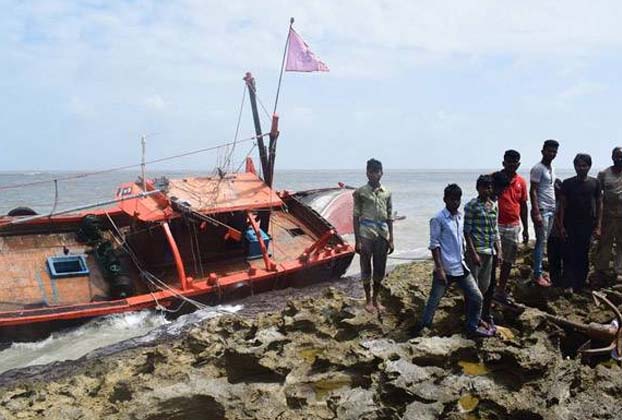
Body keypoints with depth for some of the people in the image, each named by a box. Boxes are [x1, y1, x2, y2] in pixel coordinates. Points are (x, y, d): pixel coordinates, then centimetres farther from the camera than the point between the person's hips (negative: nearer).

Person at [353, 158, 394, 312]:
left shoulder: (387, 193, 8)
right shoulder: (360, 192, -2)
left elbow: (389, 218, 12)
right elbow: (356, 217, -2)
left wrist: (391, 239, 8)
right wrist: (357, 240, -7)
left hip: (382, 235, 3)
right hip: (366, 234, -3)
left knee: (380, 269, 8)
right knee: (366, 268, 4)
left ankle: (375, 298, 23)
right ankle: (368, 299, 17)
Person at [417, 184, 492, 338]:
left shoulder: (460, 217, 9)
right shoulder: (438, 219, -12)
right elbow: (434, 244, -14)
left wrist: (463, 259, 17)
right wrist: (440, 269, -18)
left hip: (461, 267, 7)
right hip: (445, 269, -6)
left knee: (476, 297, 7)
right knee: (434, 300, 3)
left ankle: (472, 327, 22)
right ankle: (423, 327, 18)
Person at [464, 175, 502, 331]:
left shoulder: (494, 206, 11)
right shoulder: (471, 206, -8)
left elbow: (495, 230, 16)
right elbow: (467, 231, -10)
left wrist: (498, 251, 10)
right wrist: (473, 253, -14)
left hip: (489, 251, 6)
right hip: (475, 250, -6)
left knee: (485, 286, 13)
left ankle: (483, 315, 26)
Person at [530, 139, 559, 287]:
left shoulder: (551, 168, 16)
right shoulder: (538, 168, -10)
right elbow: (533, 191, -14)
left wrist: (555, 208, 15)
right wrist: (536, 213, -20)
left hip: (551, 210, 8)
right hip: (542, 210, -8)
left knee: (543, 242, 11)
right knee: (541, 241, -6)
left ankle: (539, 271, 17)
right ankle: (537, 275, -2)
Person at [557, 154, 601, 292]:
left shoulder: (595, 183, 4)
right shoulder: (567, 183, 0)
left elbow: (598, 205, 6)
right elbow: (562, 205, 1)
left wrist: (598, 226, 1)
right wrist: (561, 225, -4)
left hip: (587, 226, 1)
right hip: (570, 225, -1)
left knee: (583, 257, 5)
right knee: (569, 256, -4)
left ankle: (579, 286, 16)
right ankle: (568, 285, 2)